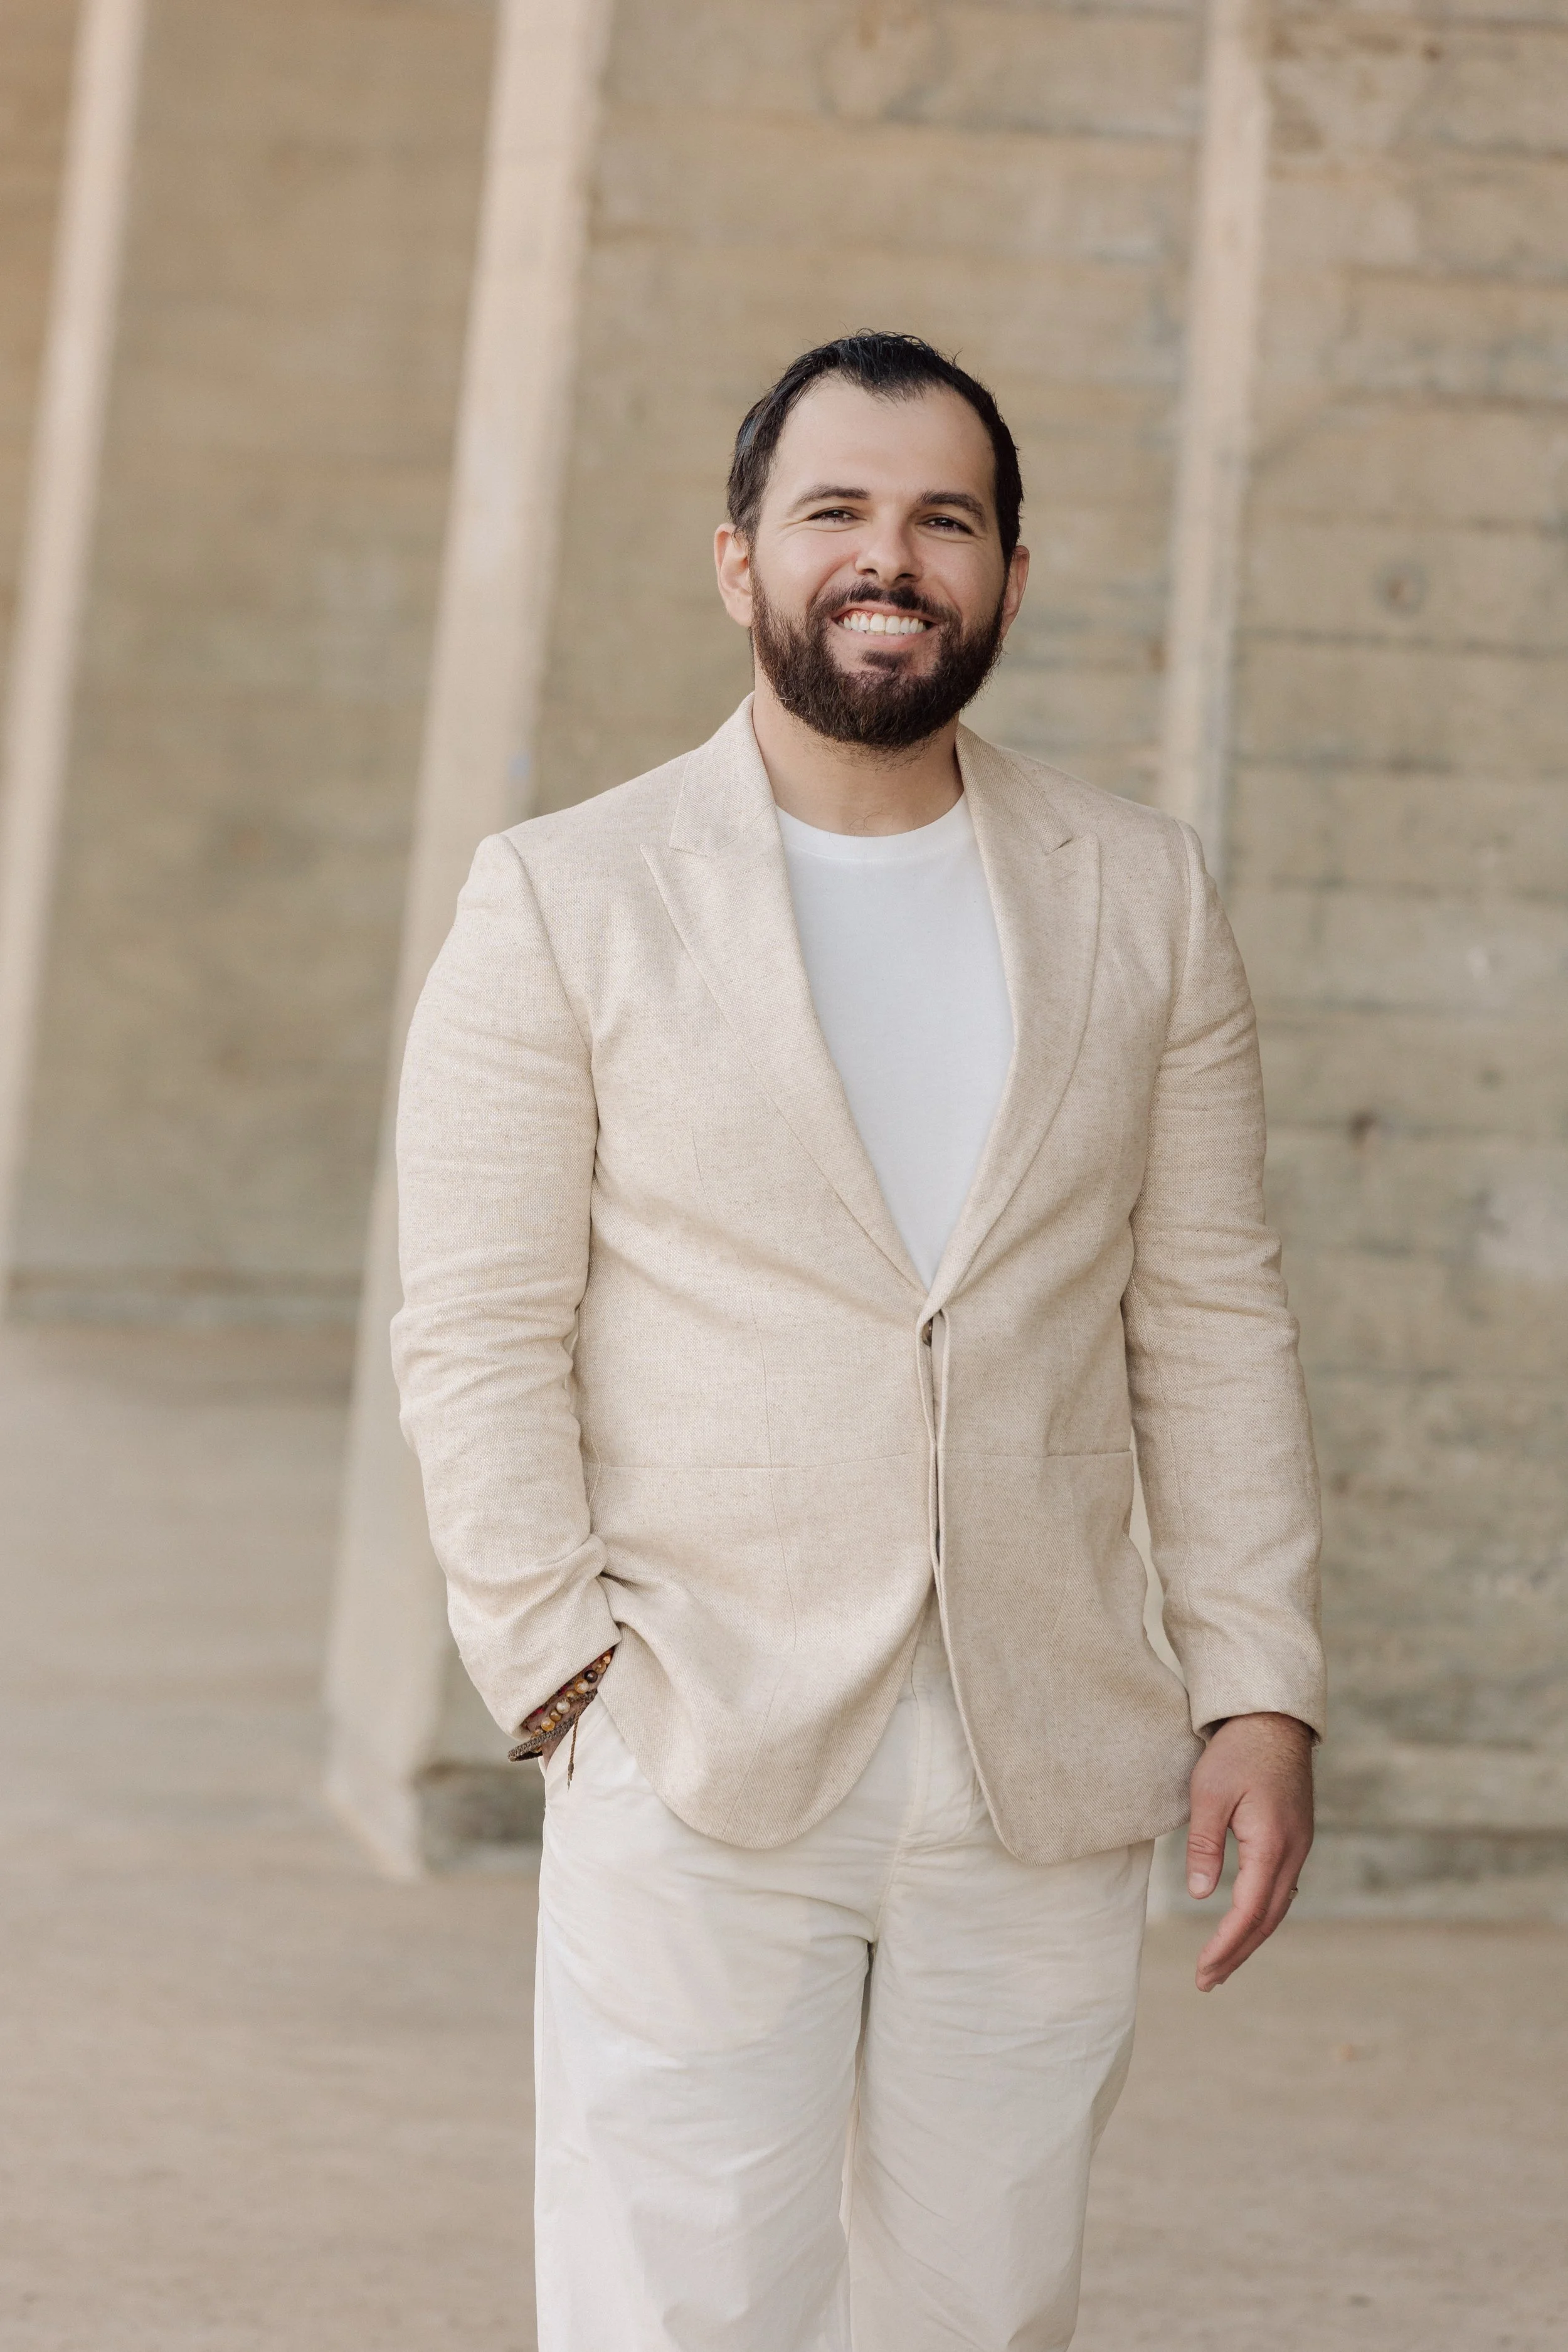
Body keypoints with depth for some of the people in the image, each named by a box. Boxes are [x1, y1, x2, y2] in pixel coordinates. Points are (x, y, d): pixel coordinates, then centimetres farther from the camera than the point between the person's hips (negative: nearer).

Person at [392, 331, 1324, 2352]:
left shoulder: (1141, 894, 9)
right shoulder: (564, 898, 1)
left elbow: (1208, 1317, 9)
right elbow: (479, 1332, -2)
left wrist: (1259, 1691, 3)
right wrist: (566, 1673, -11)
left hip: (1043, 1790, 3)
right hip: (699, 1775, -3)